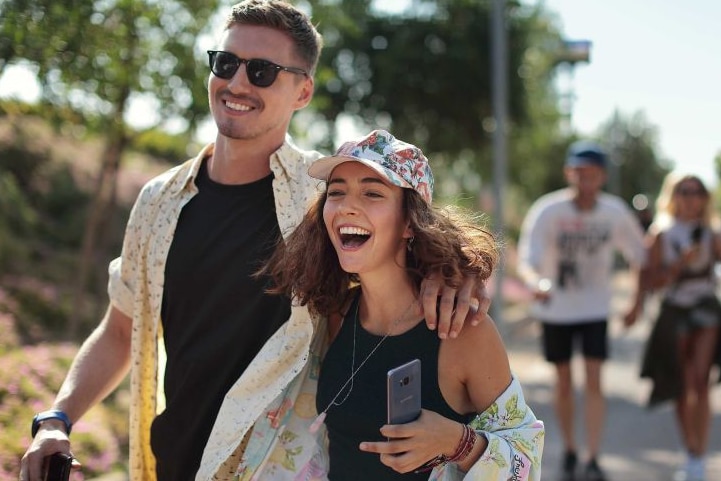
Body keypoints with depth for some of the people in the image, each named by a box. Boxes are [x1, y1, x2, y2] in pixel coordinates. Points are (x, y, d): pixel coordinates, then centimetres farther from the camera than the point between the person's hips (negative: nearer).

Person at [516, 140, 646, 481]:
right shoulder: (547, 211, -20)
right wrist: (536, 282, -53)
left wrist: (638, 301, 1)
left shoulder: (615, 212, -12)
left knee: (594, 380, -7)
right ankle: (569, 452, 26)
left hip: (595, 308, 1)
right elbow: (526, 258, -31)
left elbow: (638, 255, 2)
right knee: (564, 382, 9)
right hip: (555, 309, -1)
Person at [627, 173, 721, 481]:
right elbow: (654, 280, -1)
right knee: (681, 389, 7)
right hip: (674, 312, 1)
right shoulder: (662, 235, 4)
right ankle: (691, 454, 23)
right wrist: (680, 263, -14)